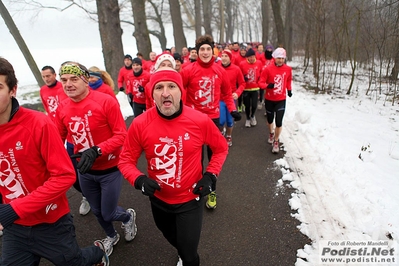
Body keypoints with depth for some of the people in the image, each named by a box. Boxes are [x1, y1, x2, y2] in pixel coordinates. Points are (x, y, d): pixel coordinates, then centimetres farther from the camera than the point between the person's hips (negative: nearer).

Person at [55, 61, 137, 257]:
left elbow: (121, 136, -20)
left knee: (108, 214, 6)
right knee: (97, 211, 23)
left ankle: (128, 217, 44)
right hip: (84, 171, 5)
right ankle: (111, 237, 54)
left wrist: (96, 150, -31)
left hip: (110, 170, -5)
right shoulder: (62, 109, -4)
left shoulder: (106, 101, -20)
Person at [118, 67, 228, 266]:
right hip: (159, 200, 3)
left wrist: (211, 175, -13)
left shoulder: (200, 121, -20)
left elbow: (221, 148, -3)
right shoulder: (140, 124, -19)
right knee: (173, 241, 31)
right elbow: (126, 160, -8)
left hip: (190, 200, -2)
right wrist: (139, 180, -25)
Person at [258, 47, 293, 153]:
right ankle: (271, 133, 49)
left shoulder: (288, 69, -4)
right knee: (270, 119, 17)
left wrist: (289, 89, 12)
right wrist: (268, 86, -31)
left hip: (281, 100, 0)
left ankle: (276, 141, 14)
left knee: (279, 122, -7)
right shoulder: (268, 69, -14)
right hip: (269, 99, 0)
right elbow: (261, 82, -14)